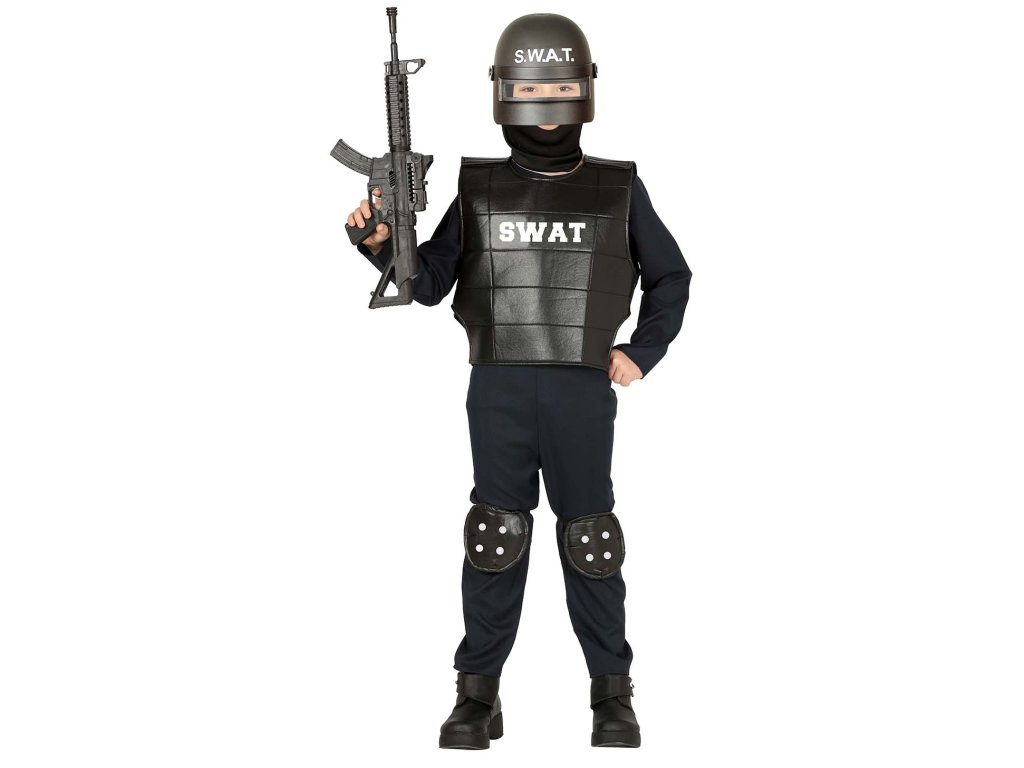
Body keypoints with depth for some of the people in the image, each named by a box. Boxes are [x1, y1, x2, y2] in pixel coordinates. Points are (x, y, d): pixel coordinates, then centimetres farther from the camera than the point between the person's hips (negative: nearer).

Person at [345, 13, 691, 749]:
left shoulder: (619, 190, 4)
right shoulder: (479, 190, 5)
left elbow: (671, 277, 14)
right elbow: (429, 284, 4)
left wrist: (642, 354, 2)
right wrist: (379, 241, -14)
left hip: (583, 394, -1)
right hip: (497, 391, 1)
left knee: (589, 543, 2)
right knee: (494, 542, 0)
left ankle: (613, 696, 13)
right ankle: (478, 697, 7)